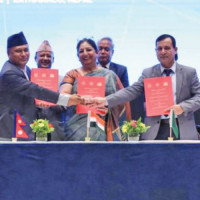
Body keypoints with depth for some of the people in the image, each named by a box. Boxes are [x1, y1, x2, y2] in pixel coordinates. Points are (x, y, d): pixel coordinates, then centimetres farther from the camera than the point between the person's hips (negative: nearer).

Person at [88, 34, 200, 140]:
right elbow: (132, 91, 0)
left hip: (184, 130, 0)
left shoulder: (189, 72, 8)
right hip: (155, 131, 0)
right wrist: (106, 101, -14)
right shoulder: (148, 73, 9)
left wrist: (182, 107, -15)